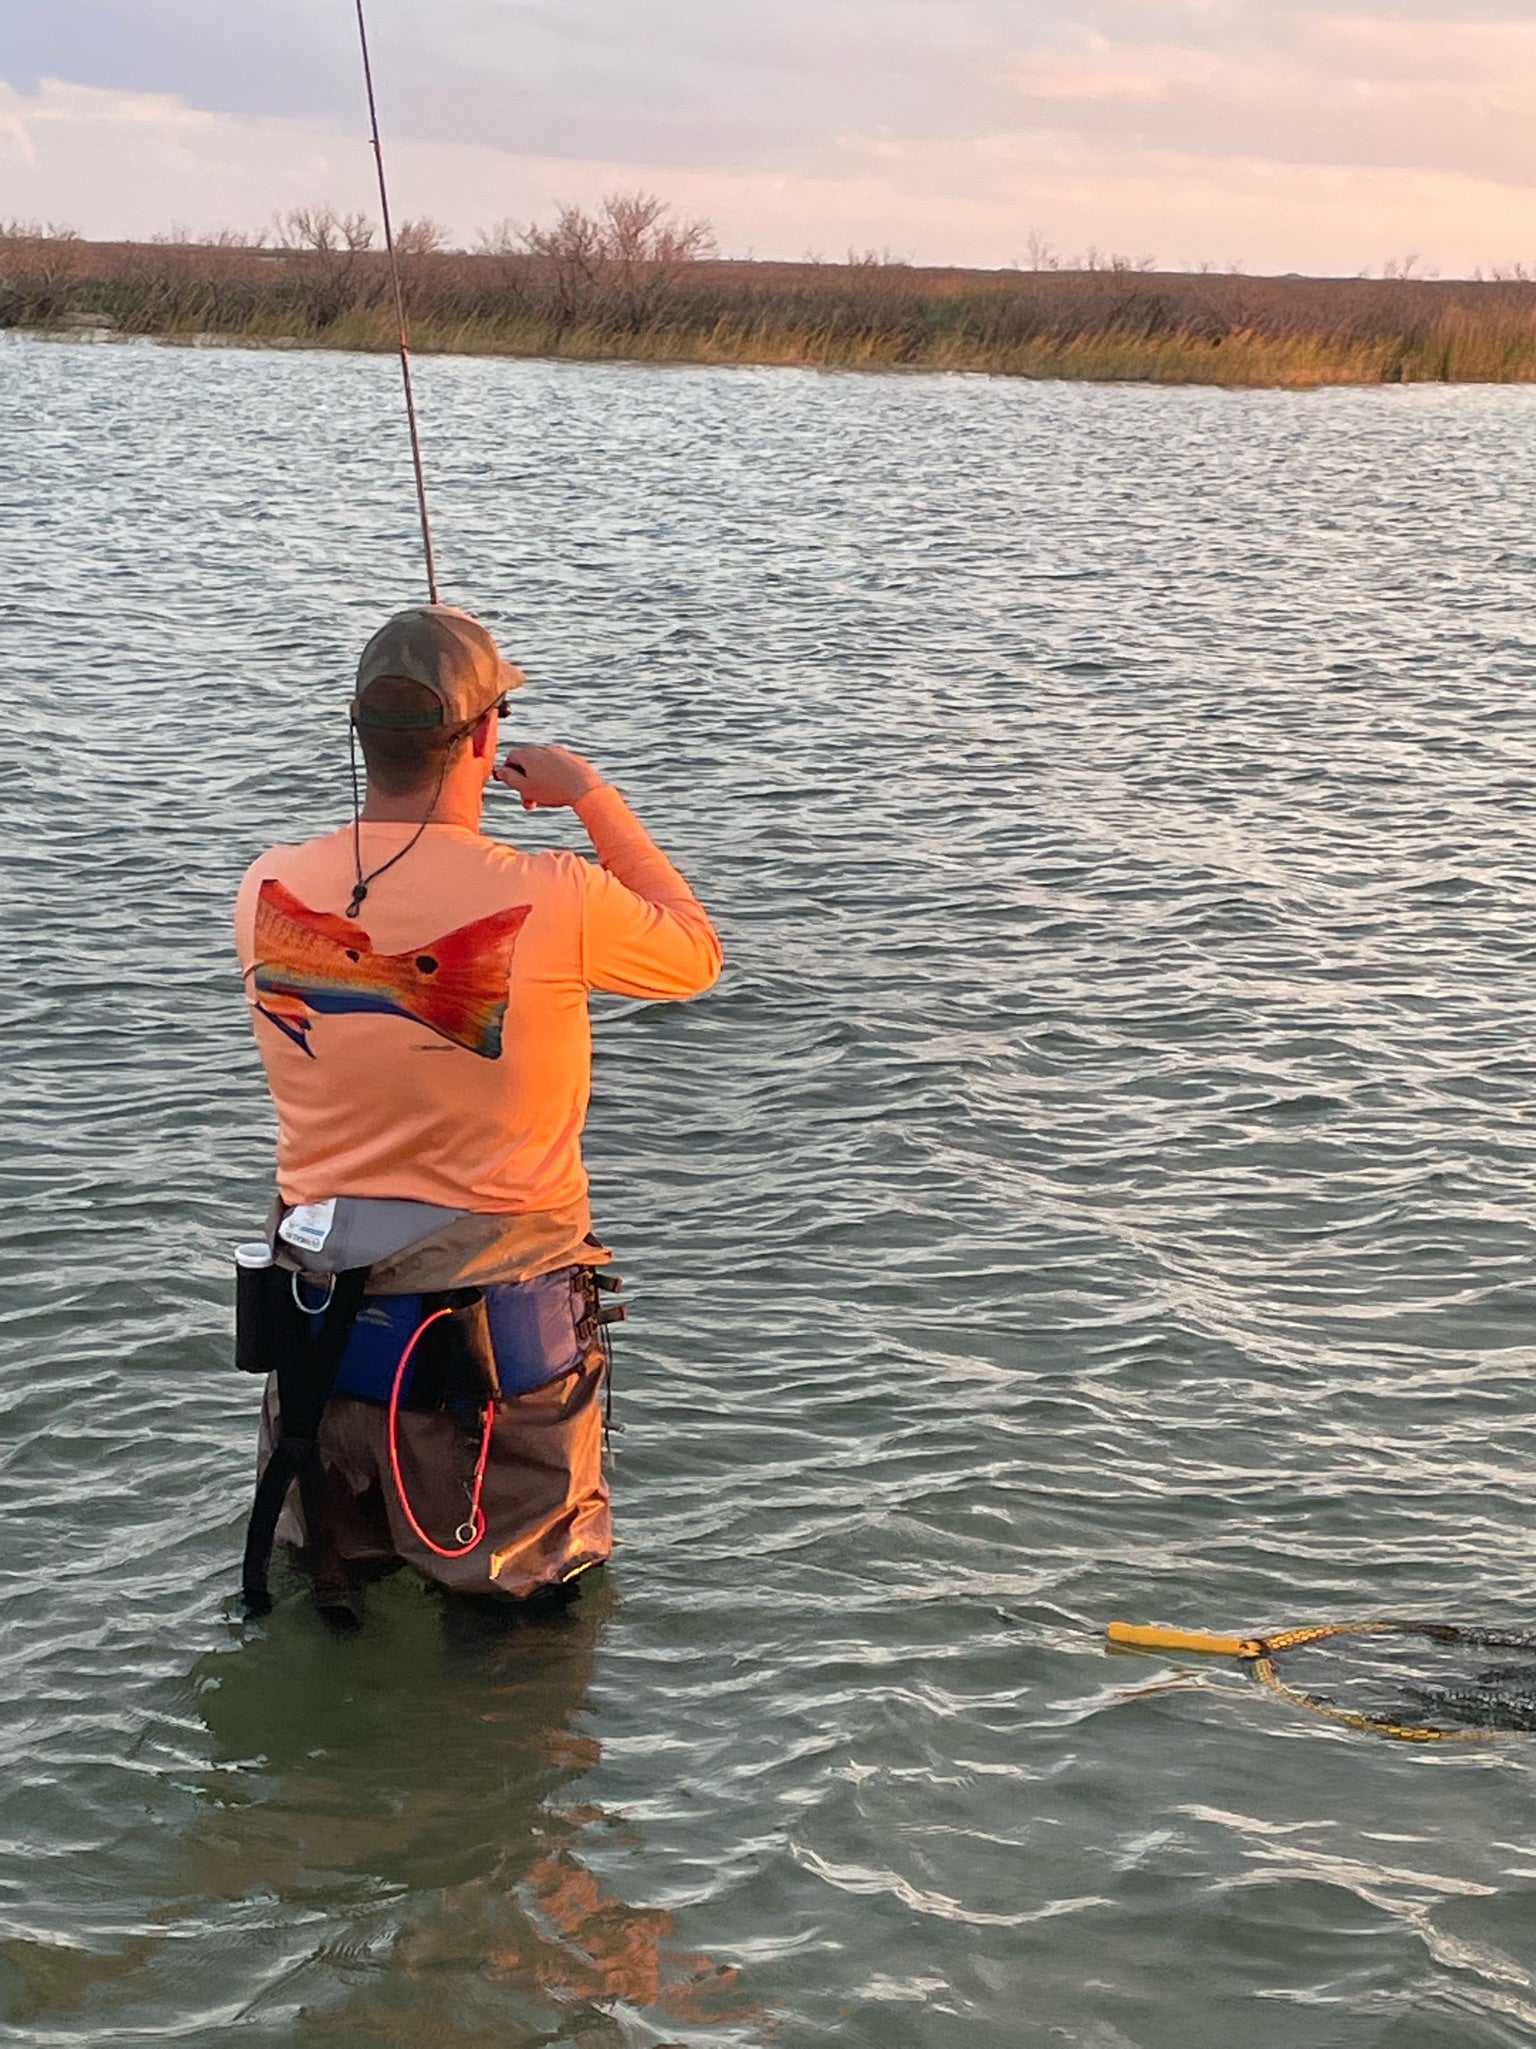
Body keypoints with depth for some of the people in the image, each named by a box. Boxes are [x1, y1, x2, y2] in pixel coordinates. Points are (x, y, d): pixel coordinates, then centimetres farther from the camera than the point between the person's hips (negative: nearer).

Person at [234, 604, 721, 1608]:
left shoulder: (268, 892, -9)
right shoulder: (555, 901, -20)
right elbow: (697, 955, 1)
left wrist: (404, 810, 19)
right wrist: (594, 796, 6)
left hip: (326, 1304, 3)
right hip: (503, 1303, -3)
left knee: (330, 1560, 24)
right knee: (526, 1586, 16)